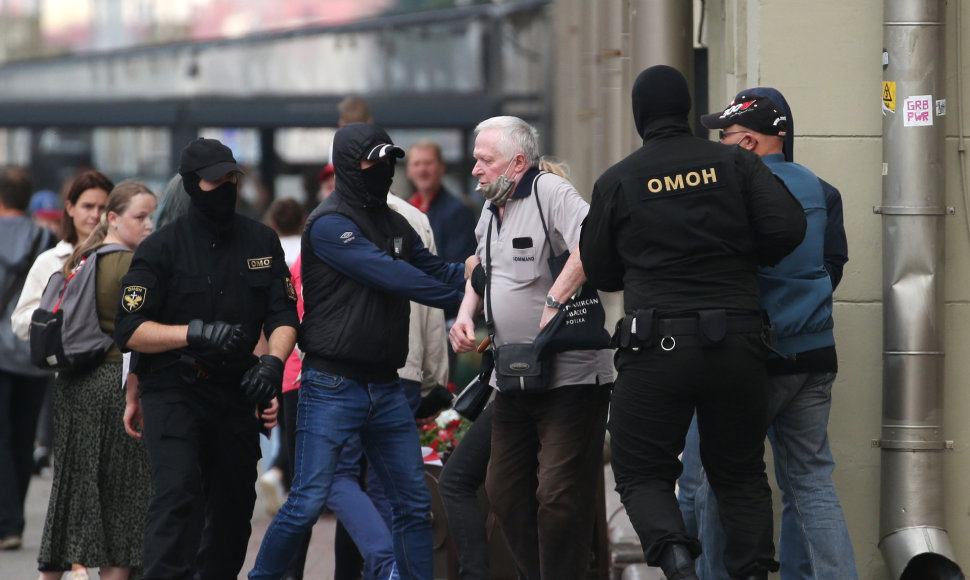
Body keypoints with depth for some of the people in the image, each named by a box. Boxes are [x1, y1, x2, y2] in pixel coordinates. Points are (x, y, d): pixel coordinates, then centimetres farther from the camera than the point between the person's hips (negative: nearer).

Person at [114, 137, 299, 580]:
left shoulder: (262, 242, 9)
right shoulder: (162, 247, -4)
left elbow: (283, 316, 9)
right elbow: (130, 331, -8)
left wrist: (272, 362, -11)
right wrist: (195, 333, -21)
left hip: (236, 392, 5)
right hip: (171, 389, -5)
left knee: (234, 501, 7)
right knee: (179, 489, -21)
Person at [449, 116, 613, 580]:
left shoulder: (550, 193, -14)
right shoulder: (492, 210, 15)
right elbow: (481, 265, 31)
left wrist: (554, 301, -31)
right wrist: (465, 314, 14)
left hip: (569, 376, -10)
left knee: (559, 494, -10)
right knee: (504, 490, 13)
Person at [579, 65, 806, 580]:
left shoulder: (617, 181, 3)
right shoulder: (734, 163, 5)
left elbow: (599, 272, 10)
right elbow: (786, 227, -5)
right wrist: (741, 264, 13)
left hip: (657, 345, -2)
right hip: (737, 340, 2)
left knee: (641, 473, 6)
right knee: (741, 474, 15)